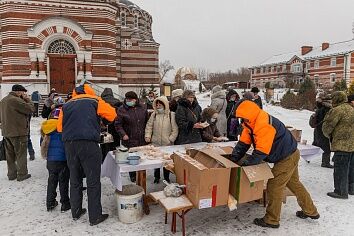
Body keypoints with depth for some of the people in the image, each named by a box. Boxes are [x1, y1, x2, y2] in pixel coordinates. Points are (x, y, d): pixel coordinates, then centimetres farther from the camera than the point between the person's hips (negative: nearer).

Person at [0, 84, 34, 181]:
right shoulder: (16, 100, -18)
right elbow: (30, 109, -16)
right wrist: (27, 99, -6)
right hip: (19, 132, -9)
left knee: (10, 155, 15)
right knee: (21, 154, 2)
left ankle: (11, 174, 23)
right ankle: (22, 174, 8)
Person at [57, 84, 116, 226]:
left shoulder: (67, 105, 19)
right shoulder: (94, 101, 7)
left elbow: (60, 127, 16)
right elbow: (112, 114, 9)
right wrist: (98, 118, 26)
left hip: (69, 144, 5)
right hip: (88, 143, -5)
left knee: (75, 180, 17)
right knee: (93, 181, 3)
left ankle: (76, 212, 29)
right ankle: (95, 217, 10)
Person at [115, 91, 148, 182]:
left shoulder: (143, 107, 6)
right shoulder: (122, 109, -4)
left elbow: (147, 122, 15)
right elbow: (118, 124, -1)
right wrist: (123, 134, -13)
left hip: (142, 139, 3)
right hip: (129, 140, -3)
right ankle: (133, 177, 16)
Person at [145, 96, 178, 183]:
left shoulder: (171, 115, -5)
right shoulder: (154, 114, 2)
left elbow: (175, 129, -4)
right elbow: (149, 126, 7)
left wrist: (171, 139, -9)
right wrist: (147, 136, -4)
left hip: (167, 144, -2)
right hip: (155, 143, 2)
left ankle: (166, 177, 26)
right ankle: (156, 177, 28)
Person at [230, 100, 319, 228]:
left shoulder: (264, 125, -33)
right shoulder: (253, 123, -2)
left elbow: (261, 153, -34)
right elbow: (243, 143, -3)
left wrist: (243, 162, -26)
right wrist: (233, 160, -11)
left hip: (288, 157, -10)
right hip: (289, 155, 10)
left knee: (274, 186, -4)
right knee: (294, 183, 23)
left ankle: (271, 220, 11)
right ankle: (310, 211, 41)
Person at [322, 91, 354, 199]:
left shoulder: (337, 110, -14)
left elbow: (327, 127, -10)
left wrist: (329, 135, 11)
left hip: (342, 145, -9)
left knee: (340, 169, -1)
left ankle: (341, 191, 5)